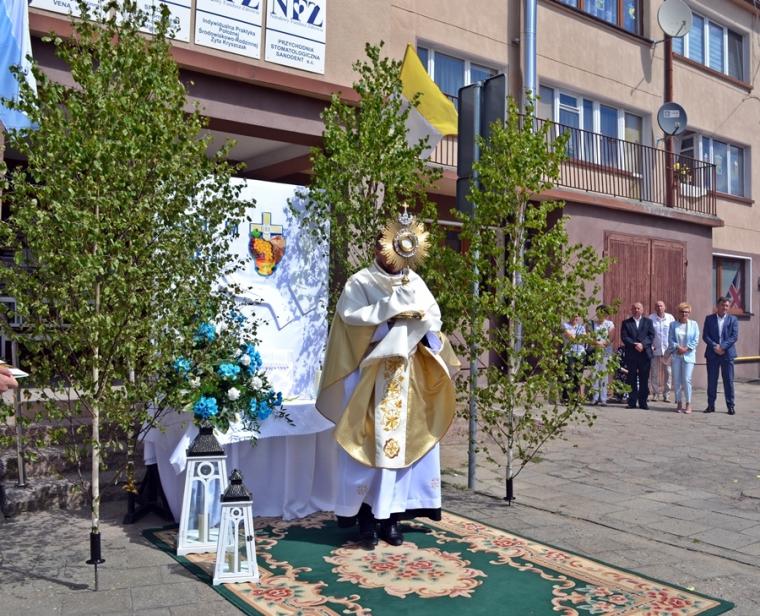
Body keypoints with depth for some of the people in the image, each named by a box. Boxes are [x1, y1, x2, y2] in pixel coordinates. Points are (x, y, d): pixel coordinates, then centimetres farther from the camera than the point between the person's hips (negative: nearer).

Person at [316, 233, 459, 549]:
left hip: (407, 375, 4)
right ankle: (366, 515, 5)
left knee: (402, 442, 4)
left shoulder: (414, 282, 12)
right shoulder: (359, 283, -1)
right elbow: (351, 316, -16)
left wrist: (418, 313, -12)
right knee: (368, 443, -3)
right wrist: (390, 310, -16)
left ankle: (390, 514, 13)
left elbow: (435, 316, 8)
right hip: (369, 374, -4)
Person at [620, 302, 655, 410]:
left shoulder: (648, 321, 12)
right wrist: (634, 345, -16)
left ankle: (643, 402, 7)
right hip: (631, 355, 0)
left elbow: (651, 335, 1)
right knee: (632, 379, 2)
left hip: (645, 354, 1)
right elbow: (624, 337, -2)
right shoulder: (626, 323, 9)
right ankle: (632, 402, 7)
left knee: (644, 379, 2)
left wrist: (643, 344, -15)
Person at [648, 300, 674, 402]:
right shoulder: (650, 318, 0)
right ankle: (655, 393, 12)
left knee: (668, 372, 1)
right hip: (655, 350, -1)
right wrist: (650, 346, -6)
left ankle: (666, 395, 7)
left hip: (668, 350, 1)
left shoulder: (670, 318, 4)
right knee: (654, 373, 3)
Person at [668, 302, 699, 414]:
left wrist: (686, 349, -10)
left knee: (686, 380, -9)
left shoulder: (693, 324, 6)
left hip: (688, 355, -2)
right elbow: (670, 339, 3)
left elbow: (696, 340, 1)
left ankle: (688, 404, 0)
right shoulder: (673, 325, 8)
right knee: (677, 380, 2)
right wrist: (678, 347, -12)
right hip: (676, 355, 2)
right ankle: (679, 402, 10)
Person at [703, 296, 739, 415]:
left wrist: (722, 346, -14)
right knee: (711, 380, 4)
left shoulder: (733, 319, 6)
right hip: (712, 354, 1)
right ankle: (711, 405, 11)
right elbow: (705, 336, 1)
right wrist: (715, 346, -13)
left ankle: (731, 406, 8)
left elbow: (735, 336, -3)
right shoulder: (709, 318, 7)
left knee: (728, 380, 1)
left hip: (727, 353, -1)